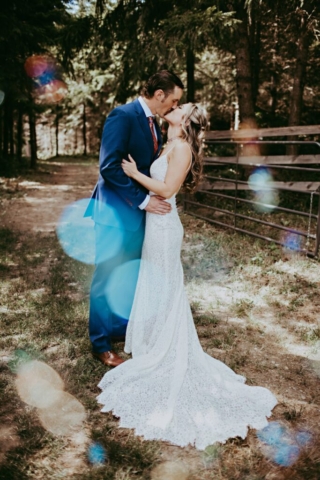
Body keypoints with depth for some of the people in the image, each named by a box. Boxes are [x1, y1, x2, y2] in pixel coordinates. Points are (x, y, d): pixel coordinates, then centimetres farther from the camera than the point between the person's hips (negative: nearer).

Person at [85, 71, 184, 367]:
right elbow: (109, 167, -22)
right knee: (108, 276, 2)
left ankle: (124, 326, 34)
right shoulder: (123, 116, -16)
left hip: (139, 209, 9)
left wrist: (158, 197, 3)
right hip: (117, 210, -8)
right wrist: (142, 200, -21)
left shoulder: (153, 123, 11)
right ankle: (100, 344, 16)